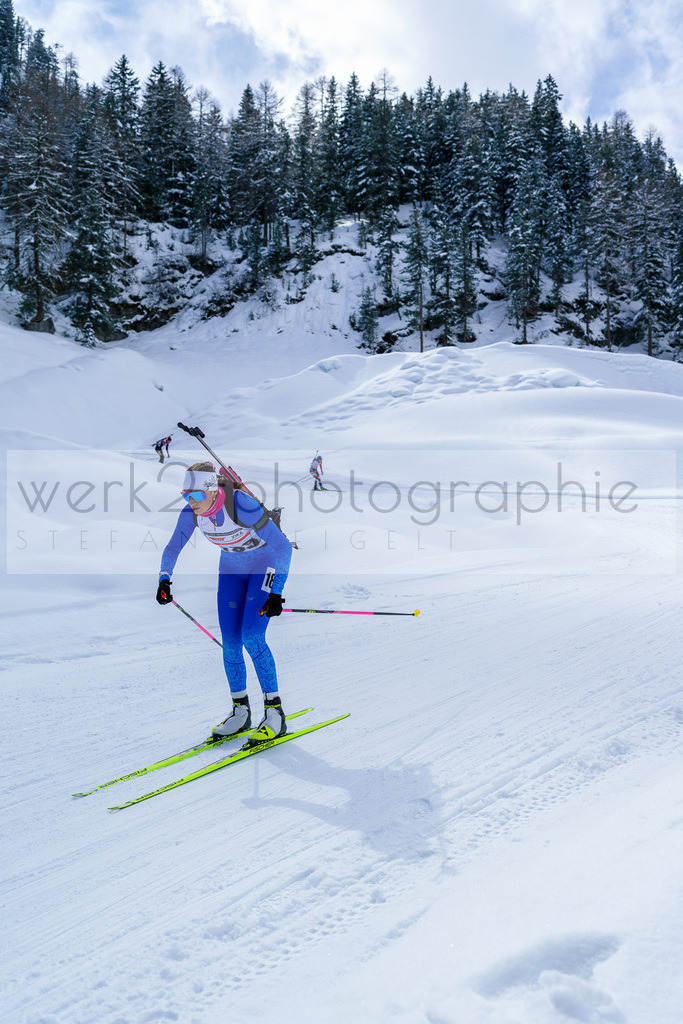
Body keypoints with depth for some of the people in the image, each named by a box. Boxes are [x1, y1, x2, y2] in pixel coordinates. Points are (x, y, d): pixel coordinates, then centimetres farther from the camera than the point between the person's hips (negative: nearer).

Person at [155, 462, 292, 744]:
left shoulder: (241, 505, -34)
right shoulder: (191, 513, -17)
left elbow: (283, 546, -32)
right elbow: (172, 548, 1)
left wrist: (275, 594, -37)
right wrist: (164, 580, -15)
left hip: (266, 565, -5)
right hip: (231, 569, 5)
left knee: (251, 637, -17)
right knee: (230, 642, 0)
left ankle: (274, 711, -4)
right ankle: (240, 711, 16)